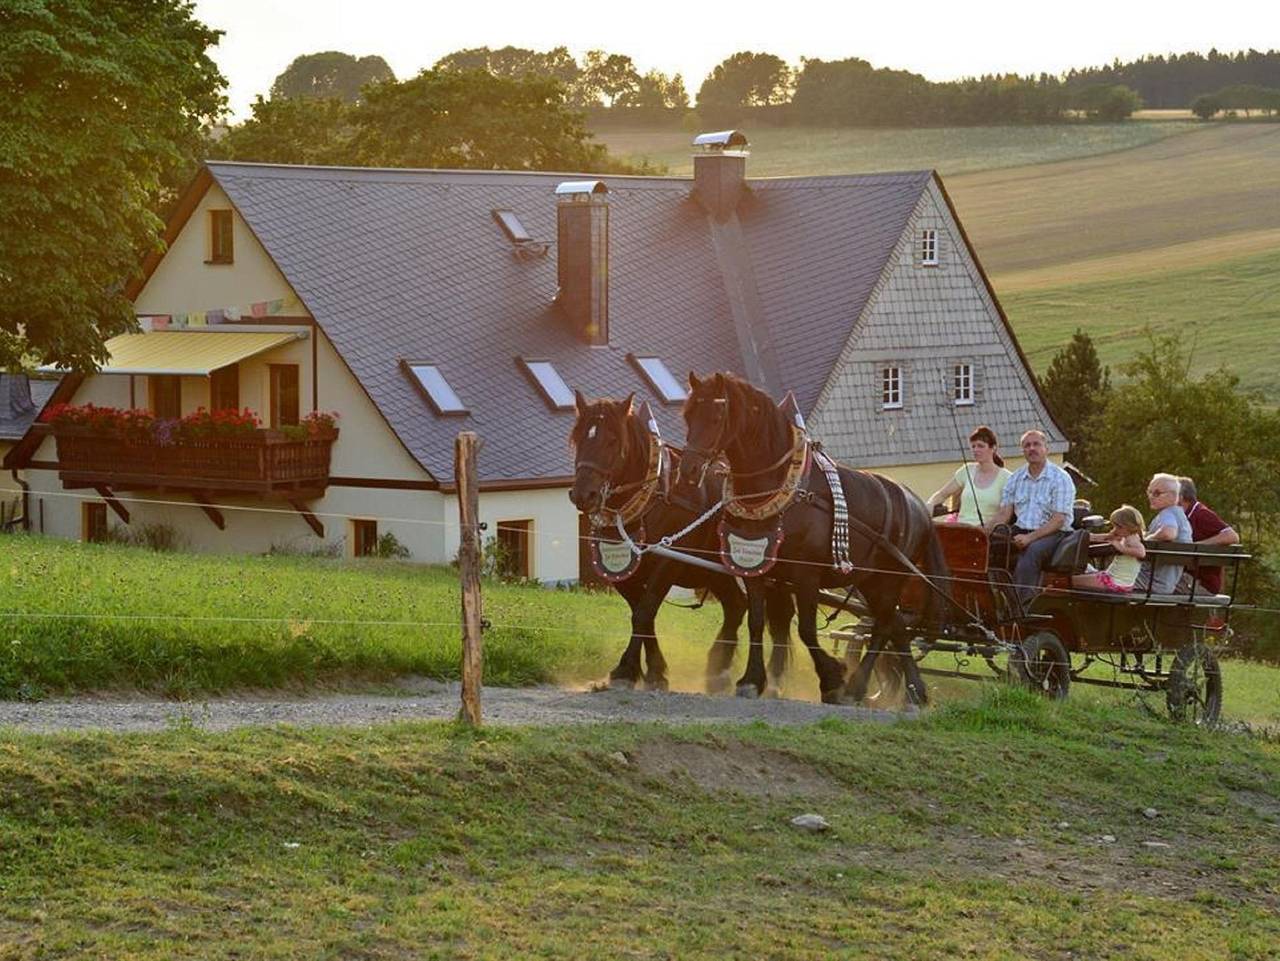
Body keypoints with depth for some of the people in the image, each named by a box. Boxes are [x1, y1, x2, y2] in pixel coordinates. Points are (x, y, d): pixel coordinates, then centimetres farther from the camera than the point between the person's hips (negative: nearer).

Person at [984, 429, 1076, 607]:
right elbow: (1004, 513, 9)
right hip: (1020, 531, 5)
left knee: (1030, 552, -36)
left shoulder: (1060, 478, -3)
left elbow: (1059, 520, -11)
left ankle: (1021, 606, -38)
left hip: (1051, 533, -5)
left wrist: (1030, 537, -22)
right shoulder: (1016, 478, 14)